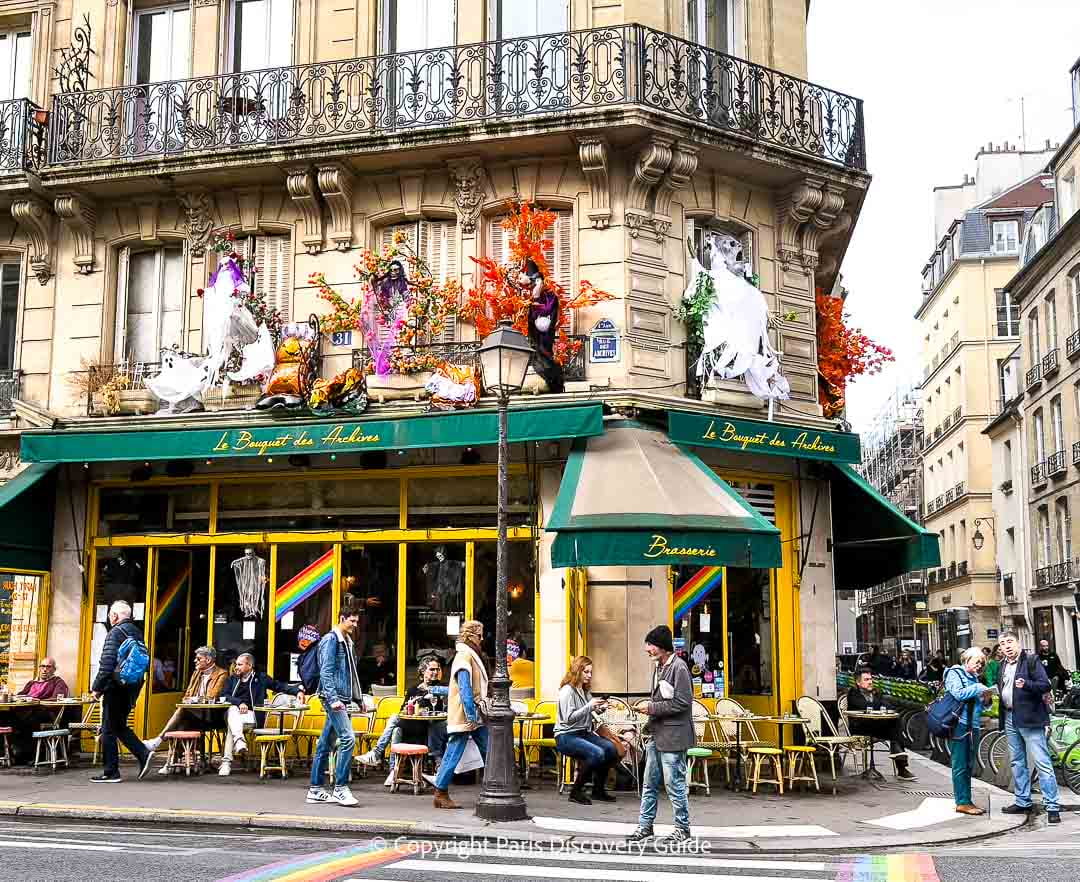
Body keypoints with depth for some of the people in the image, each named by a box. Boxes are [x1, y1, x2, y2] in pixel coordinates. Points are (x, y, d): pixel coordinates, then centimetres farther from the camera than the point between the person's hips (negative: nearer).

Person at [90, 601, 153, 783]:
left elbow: (107, 664, -19)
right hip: (131, 689, 8)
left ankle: (111, 772, 5)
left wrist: (97, 688, -12)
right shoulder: (136, 632, 14)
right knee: (120, 727, 18)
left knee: (109, 730, 1)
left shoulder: (116, 632, -12)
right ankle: (143, 754, 4)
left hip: (116, 687, -8)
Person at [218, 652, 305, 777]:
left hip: (252, 715, -2)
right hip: (233, 713, 2)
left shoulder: (261, 678, 14)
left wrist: (297, 690, -9)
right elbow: (224, 696, 5)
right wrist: (239, 702, -14)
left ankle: (226, 761, -37)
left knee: (231, 725, -32)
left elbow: (280, 686, 9)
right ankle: (239, 740, -54)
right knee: (232, 709, -35)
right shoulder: (232, 679, 21)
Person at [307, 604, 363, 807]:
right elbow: (326, 672, -16)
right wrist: (333, 698, -23)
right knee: (348, 738, -16)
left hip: (342, 700, 9)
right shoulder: (330, 640, -8)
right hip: (334, 699, -9)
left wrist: (359, 699, 21)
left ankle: (316, 789, 15)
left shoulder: (347, 642, 19)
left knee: (326, 744, 11)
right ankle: (340, 788, -11)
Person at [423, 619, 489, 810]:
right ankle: (441, 795, 3)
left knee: (488, 752, 7)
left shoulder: (471, 656, 17)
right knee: (453, 755, -4)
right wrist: (471, 716, -24)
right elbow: (465, 689, -20)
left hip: (475, 717, 10)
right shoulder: (464, 656, -13)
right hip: (464, 717, -10)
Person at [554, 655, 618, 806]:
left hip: (584, 733, 8)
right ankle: (576, 792, -16)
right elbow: (568, 718, -18)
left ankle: (598, 790, -1)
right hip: (566, 736, -8)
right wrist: (589, 707, -22)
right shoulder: (567, 690, -11)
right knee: (597, 753, -29)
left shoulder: (585, 691, 15)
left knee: (611, 749, -15)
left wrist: (599, 709, 4)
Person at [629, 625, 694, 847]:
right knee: (649, 783, 12)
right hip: (657, 735, 9)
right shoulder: (659, 666, 13)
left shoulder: (678, 667, -14)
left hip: (673, 736, -9)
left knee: (674, 784, -1)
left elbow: (682, 703, -19)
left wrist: (651, 708, -16)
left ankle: (683, 830, 12)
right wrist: (647, 705, 6)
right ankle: (645, 826, 21)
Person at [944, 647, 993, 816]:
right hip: (960, 724, -8)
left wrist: (987, 698, 3)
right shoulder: (954, 673, -3)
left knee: (968, 766, 10)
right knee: (960, 766, -6)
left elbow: (978, 703, 23)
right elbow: (959, 694, -17)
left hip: (973, 726, 8)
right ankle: (962, 802, -6)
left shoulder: (974, 678, 19)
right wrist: (978, 688, -12)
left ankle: (967, 801, 14)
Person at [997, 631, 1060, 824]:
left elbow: (1045, 685, -14)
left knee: (1042, 763, -8)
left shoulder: (1031, 660, -7)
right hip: (1010, 718, 8)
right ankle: (1022, 802, 24)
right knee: (1017, 763, 14)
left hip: (1030, 719, -7)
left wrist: (1026, 684, -29)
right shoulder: (1002, 665, 14)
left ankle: (1052, 807, -6)